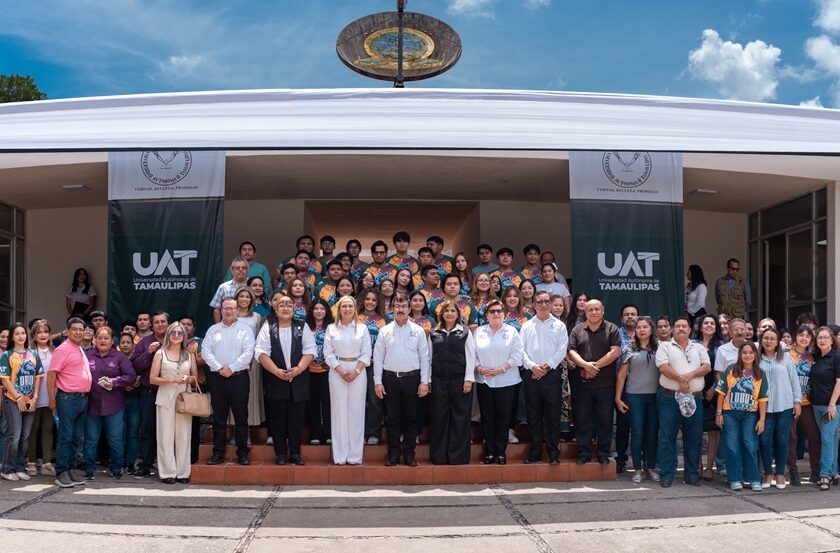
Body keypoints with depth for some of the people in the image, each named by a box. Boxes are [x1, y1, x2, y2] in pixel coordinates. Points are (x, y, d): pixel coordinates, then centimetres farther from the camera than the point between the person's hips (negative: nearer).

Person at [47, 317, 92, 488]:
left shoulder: (81, 351, 17)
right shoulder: (63, 349, -8)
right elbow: (51, 375, -12)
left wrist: (86, 395, 15)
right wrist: (52, 399, -14)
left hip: (83, 398, 8)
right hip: (68, 399, -8)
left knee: (76, 437, 10)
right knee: (65, 437, -4)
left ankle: (70, 469, 18)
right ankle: (61, 473, 1)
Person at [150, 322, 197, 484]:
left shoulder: (189, 355, 11)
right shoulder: (160, 353, 5)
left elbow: (195, 377, 16)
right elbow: (152, 379, 0)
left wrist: (188, 378, -6)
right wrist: (172, 380, -13)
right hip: (166, 398, -2)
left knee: (183, 435, 1)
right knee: (166, 435, -2)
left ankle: (183, 472, 7)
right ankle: (168, 473, 4)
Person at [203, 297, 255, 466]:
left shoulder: (246, 330, 5)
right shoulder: (213, 330, 12)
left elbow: (248, 353, -6)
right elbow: (206, 351, 1)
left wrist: (231, 368, -14)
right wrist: (219, 368, -11)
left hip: (239, 377, -2)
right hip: (217, 377, 2)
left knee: (241, 416, 0)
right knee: (218, 416, 5)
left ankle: (242, 453, 5)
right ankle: (218, 453, 11)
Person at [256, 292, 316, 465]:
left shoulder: (302, 327, 6)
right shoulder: (268, 328, 4)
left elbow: (310, 351, 0)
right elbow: (262, 352, -4)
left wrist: (298, 369, -14)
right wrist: (276, 371, -15)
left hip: (298, 380, 1)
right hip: (275, 380, -1)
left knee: (297, 417, 2)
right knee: (277, 417, 3)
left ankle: (295, 453, 11)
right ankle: (280, 453, 11)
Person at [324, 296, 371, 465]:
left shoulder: (362, 329, 7)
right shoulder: (331, 329, 6)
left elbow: (366, 354, 2)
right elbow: (328, 353, 1)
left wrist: (355, 372, -10)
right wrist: (342, 372, -10)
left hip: (358, 372, 0)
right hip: (337, 372, 0)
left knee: (356, 411, 0)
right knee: (339, 411, 0)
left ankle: (355, 454, 5)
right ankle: (340, 455, 5)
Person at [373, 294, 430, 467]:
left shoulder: (418, 330, 2)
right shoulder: (384, 331, 3)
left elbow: (424, 357, 1)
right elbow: (378, 357, 3)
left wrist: (424, 382, -4)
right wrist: (377, 382, -3)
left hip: (412, 378, 0)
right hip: (390, 378, 0)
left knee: (410, 418, 6)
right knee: (393, 418, 7)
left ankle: (409, 454, 15)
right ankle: (393, 454, 14)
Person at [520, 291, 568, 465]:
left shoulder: (559, 325, 6)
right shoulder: (527, 326, 10)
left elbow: (562, 350, -1)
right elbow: (522, 350, 4)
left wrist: (547, 366, -11)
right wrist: (532, 366, -11)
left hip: (552, 374, -2)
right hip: (531, 374, 2)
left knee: (553, 415, -1)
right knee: (533, 415, 6)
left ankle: (553, 453, 5)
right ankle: (535, 452, 13)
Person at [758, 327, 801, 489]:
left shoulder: (786, 358, 4)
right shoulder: (757, 360, 5)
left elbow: (794, 380, 5)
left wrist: (797, 401, 1)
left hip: (785, 406, 0)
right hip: (765, 407, 0)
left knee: (782, 441, 5)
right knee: (765, 441, -1)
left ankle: (780, 474, 18)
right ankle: (768, 474, 14)